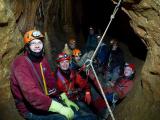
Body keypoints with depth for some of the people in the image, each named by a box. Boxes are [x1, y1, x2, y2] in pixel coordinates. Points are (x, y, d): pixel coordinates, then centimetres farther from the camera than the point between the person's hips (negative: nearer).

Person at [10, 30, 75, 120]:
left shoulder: (43, 59, 5)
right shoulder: (20, 63, -22)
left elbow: (51, 82, 9)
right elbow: (31, 93, -34)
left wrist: (65, 99, -1)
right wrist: (60, 108, -35)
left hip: (44, 100, 8)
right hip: (30, 109, -8)